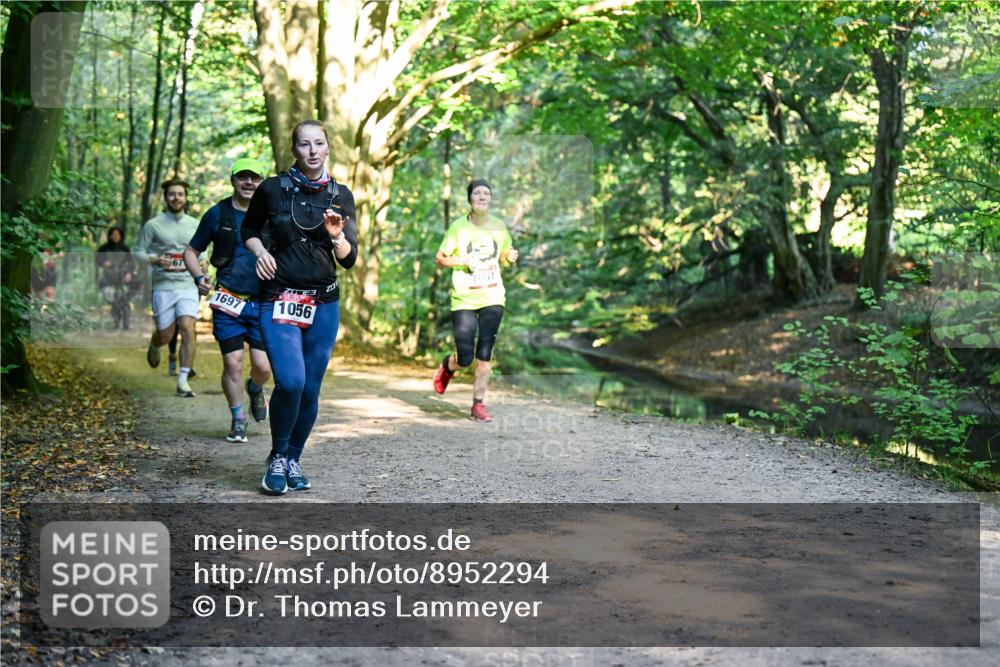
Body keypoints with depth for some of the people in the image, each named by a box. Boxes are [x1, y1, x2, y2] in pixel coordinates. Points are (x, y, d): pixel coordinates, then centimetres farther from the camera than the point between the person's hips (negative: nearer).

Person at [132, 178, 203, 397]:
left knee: (188, 329, -16)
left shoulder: (194, 225, 9)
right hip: (163, 287, -2)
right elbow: (137, 251, 0)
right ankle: (154, 346, 45)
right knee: (165, 336, 5)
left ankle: (183, 381, -12)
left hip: (188, 286, 2)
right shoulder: (153, 225, -1)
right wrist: (154, 260, -19)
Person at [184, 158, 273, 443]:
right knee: (232, 363, -3)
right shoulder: (218, 214, 3)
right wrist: (199, 277, -7)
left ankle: (255, 389, 33)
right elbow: (191, 251, 12)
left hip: (263, 302, 1)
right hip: (228, 302, -1)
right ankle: (238, 420, 14)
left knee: (263, 366, -3)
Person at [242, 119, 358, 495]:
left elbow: (349, 260, 3)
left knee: (310, 389, 4)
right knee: (290, 381, -19)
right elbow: (249, 228, 16)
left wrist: (336, 237, -18)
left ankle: (293, 461, 24)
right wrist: (260, 251, -4)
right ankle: (277, 457, 3)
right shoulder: (272, 189, -1)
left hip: (324, 303, 3)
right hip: (279, 301, -3)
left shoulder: (340, 196, 5)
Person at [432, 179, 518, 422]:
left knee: (485, 354, -3)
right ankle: (448, 366, 32)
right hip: (464, 300, -2)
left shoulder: (499, 226, 4)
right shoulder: (458, 227, -6)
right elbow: (439, 259, -1)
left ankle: (478, 404, 7)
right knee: (465, 359, -4)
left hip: (493, 298, 2)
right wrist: (464, 260, -17)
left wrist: (510, 257, -6)